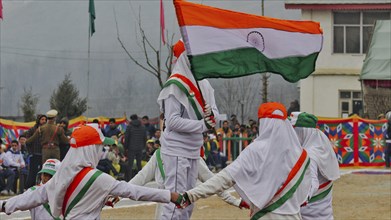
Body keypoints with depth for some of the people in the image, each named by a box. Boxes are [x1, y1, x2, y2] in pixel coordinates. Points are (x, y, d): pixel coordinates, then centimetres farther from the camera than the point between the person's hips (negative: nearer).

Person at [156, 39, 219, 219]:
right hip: (176, 149, -8)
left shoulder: (203, 83, 10)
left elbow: (214, 113, 10)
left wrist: (211, 114, -13)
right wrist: (202, 124, -22)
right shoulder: (176, 84, -13)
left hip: (193, 150, 8)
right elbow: (173, 121, -18)